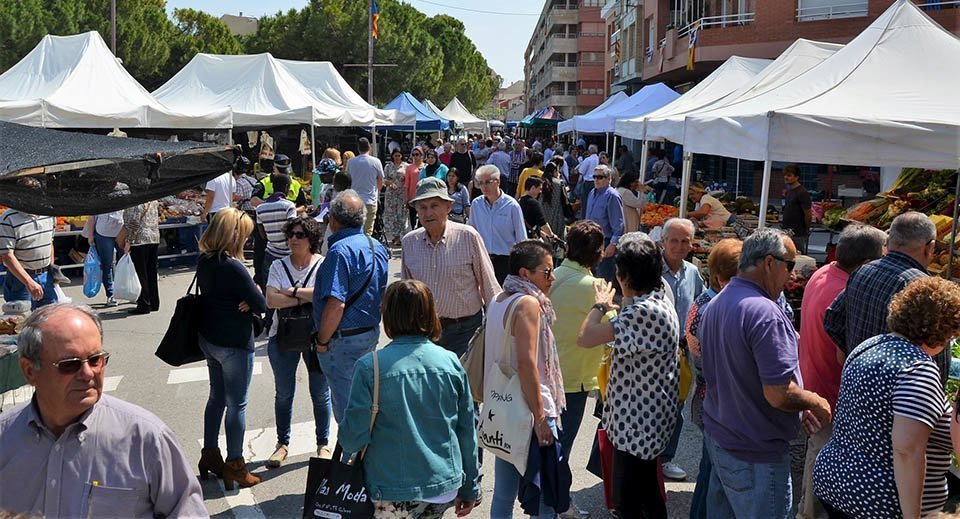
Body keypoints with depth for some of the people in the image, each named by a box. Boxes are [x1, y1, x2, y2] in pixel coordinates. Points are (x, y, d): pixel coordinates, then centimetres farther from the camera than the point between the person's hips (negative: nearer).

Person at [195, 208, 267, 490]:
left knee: (217, 397, 22)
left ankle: (210, 456, 33)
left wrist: (244, 300, -8)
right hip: (234, 343, -8)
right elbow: (261, 305, -20)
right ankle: (234, 466, 16)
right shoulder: (233, 267, -24)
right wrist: (254, 297, 1)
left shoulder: (204, 261, 1)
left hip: (208, 338, 8)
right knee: (237, 404, 5)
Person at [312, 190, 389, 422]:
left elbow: (336, 305, -26)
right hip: (371, 332, 9)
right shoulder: (377, 247, 7)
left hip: (343, 339, -9)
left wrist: (322, 340, -14)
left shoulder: (340, 250, -20)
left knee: (346, 405, 3)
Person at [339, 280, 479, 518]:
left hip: (392, 496, -4)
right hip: (445, 489, 4)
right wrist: (470, 488, 16)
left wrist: (344, 437, 13)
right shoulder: (451, 363, -2)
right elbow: (467, 431, 4)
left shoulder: (370, 367, -13)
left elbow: (353, 437, -11)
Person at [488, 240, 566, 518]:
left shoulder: (498, 301, 11)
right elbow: (526, 363, -23)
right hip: (529, 411, -9)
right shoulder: (528, 303, -16)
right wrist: (540, 416, -20)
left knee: (503, 493, 16)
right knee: (547, 495, 2)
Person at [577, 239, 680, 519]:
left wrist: (600, 306, -12)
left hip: (637, 419, -10)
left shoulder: (645, 311, -26)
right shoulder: (661, 302, 6)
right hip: (648, 415, 10)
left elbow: (584, 338, -26)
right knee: (648, 494, 23)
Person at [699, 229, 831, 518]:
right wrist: (816, 403, -7)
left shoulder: (714, 307, 6)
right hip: (755, 456, -9)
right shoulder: (765, 313, -24)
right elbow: (779, 394, -27)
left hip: (717, 438, 9)